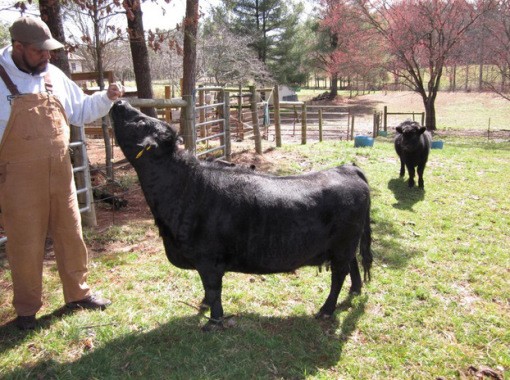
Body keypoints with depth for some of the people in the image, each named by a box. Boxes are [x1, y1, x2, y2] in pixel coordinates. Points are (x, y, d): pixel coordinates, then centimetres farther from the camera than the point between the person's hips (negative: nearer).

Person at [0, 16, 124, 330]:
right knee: (26, 244, 6)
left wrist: (106, 98, 0)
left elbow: (80, 111, 16)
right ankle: (27, 309, 25)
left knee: (71, 235, 14)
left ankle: (78, 293, 33)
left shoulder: (53, 76, 5)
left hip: (60, 174, 5)